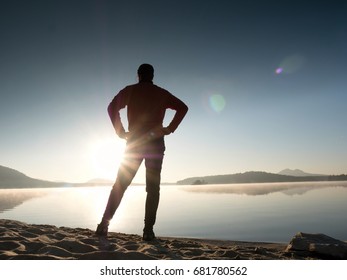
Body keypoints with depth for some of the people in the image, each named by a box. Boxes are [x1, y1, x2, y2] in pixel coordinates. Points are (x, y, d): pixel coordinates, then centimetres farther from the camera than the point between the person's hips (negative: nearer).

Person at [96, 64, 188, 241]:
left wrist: (120, 132, -2)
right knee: (153, 188, 2)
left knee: (120, 185, 6)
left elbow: (112, 107, -4)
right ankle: (148, 230, -4)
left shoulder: (130, 90, 11)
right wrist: (170, 129, 1)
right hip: (156, 142, 0)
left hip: (134, 141, 0)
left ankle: (104, 225, 1)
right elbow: (183, 107, 5)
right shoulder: (162, 93, 14)